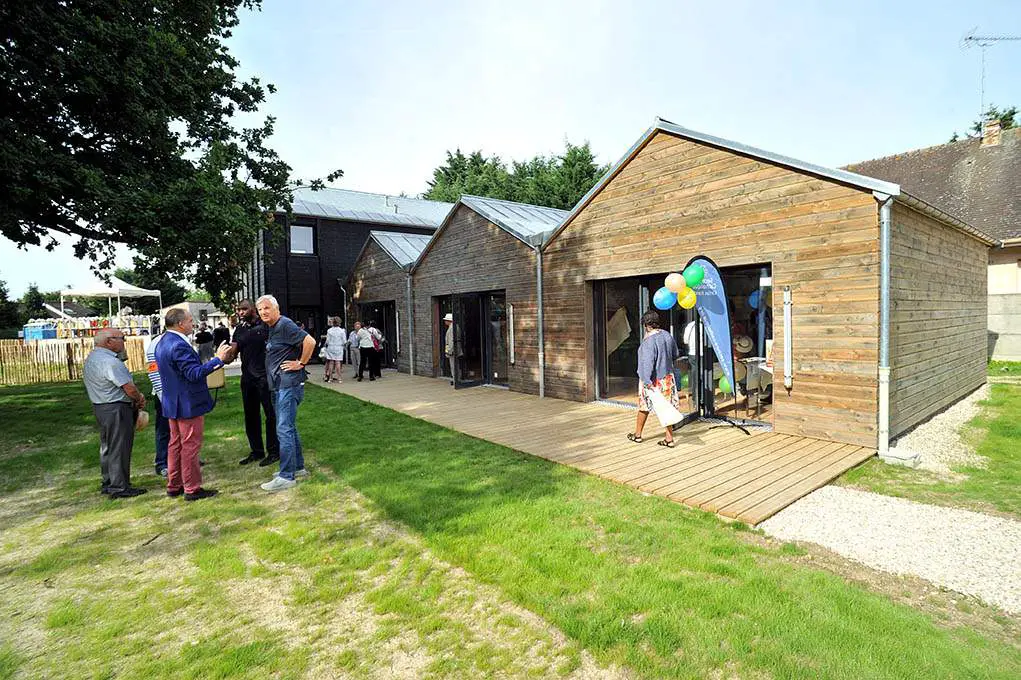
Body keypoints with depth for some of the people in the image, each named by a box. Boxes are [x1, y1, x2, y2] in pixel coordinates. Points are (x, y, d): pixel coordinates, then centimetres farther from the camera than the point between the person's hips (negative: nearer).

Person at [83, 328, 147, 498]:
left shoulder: (91, 358, 12)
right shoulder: (110, 361, -22)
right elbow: (129, 389, -24)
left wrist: (136, 397, 9)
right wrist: (140, 399, -3)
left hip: (100, 407, 10)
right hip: (116, 409, -10)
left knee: (107, 446, 19)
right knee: (119, 449, -2)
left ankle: (108, 483, 30)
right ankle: (119, 487, 6)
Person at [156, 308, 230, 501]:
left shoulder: (162, 343, 11)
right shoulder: (179, 345, -22)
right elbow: (194, 374, -26)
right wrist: (217, 359, -24)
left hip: (173, 404, 10)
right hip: (188, 405, -10)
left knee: (176, 444, 17)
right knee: (190, 446, -1)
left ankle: (174, 486, 27)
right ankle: (192, 489, 7)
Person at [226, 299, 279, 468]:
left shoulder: (266, 325, -7)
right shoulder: (239, 329, 10)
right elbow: (232, 353, 4)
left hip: (266, 377, -7)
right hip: (247, 378, 7)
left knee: (271, 414, 1)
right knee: (251, 416, 14)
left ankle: (274, 451, 12)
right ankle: (256, 451, 26)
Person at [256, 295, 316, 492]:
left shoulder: (285, 325, -14)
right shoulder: (272, 328, 17)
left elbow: (310, 341, -26)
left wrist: (301, 364, -18)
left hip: (289, 384, -11)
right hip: (280, 385, 11)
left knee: (284, 429, -8)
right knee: (288, 427, 16)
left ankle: (286, 476, -2)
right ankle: (298, 467, 27)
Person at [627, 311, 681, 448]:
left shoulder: (649, 341, -22)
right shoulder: (667, 335, 2)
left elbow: (648, 363, -26)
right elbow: (676, 354, 15)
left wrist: (647, 381, -26)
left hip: (654, 380, -6)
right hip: (667, 377, 6)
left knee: (644, 406, 11)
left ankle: (637, 434, 27)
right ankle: (669, 438, 12)